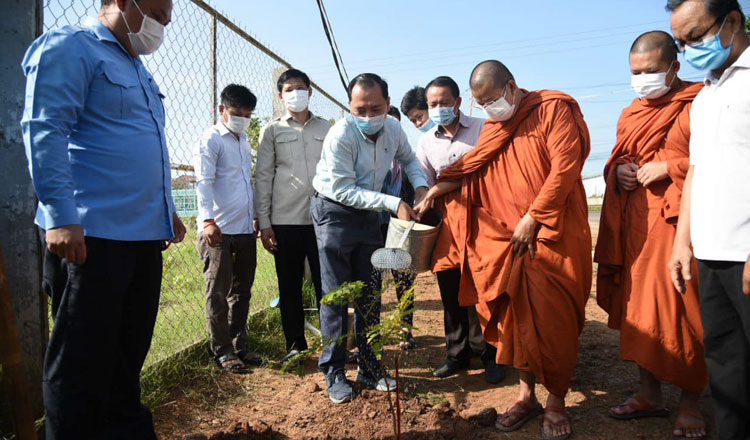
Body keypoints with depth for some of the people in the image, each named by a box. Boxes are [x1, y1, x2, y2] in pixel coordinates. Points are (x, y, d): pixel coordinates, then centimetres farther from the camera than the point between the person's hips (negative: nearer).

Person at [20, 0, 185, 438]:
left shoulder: (137, 68, 23)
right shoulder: (69, 47, -4)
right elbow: (45, 131, -14)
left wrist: (166, 209, 24)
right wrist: (61, 216, -21)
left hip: (144, 236, 9)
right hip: (92, 236, -9)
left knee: (129, 352, 16)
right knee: (83, 358, 2)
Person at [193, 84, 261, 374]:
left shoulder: (244, 142, 19)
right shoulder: (211, 140, -4)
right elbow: (204, 182, -15)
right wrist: (208, 221, -26)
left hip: (245, 229, 7)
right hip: (219, 231, -7)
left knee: (241, 291, 13)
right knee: (218, 293, 2)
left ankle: (238, 346, 25)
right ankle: (222, 352, 13)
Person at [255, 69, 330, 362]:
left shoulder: (326, 129, 12)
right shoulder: (272, 131, 8)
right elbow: (263, 178, 5)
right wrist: (264, 222, -2)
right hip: (285, 220, 0)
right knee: (290, 286, 7)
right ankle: (295, 344, 20)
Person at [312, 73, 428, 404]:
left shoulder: (393, 129, -5)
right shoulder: (341, 135, -24)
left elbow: (408, 159, 15)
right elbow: (343, 191, -23)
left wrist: (421, 186, -5)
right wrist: (393, 203, -27)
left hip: (368, 214, 6)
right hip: (334, 212, -5)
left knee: (369, 295, 9)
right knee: (335, 296, -2)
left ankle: (369, 369, 21)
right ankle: (334, 373, 12)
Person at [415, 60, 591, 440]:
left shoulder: (553, 108, -3)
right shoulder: (492, 128, 15)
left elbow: (566, 166, -11)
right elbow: (470, 165, 14)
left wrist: (533, 217, -13)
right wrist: (432, 194, 1)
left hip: (552, 234, -5)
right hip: (505, 238, 5)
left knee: (552, 319, 0)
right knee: (516, 316, 6)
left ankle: (556, 402, 17)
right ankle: (527, 395, 20)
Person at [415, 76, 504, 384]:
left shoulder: (482, 129, 5)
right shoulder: (426, 142, 14)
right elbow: (425, 186, 14)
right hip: (445, 216, 4)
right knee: (450, 290, 7)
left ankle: (490, 354, 13)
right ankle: (457, 353, 23)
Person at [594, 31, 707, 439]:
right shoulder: (630, 115, 18)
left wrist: (670, 167, -15)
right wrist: (618, 171, 3)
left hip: (679, 221, -6)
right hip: (634, 224, 6)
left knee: (683, 309, -4)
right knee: (639, 307, 7)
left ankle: (690, 400, 14)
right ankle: (649, 393, 21)